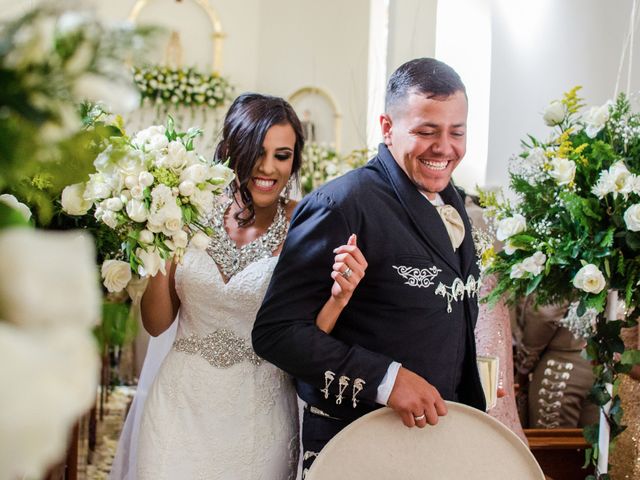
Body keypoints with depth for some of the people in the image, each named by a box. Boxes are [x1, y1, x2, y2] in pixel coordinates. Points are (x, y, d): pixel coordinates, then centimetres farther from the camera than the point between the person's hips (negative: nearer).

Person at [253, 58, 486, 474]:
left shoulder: (451, 202, 7)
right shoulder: (341, 205, -19)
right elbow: (276, 331, -22)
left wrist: (474, 416, 12)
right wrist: (385, 379, -27)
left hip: (441, 431, 8)